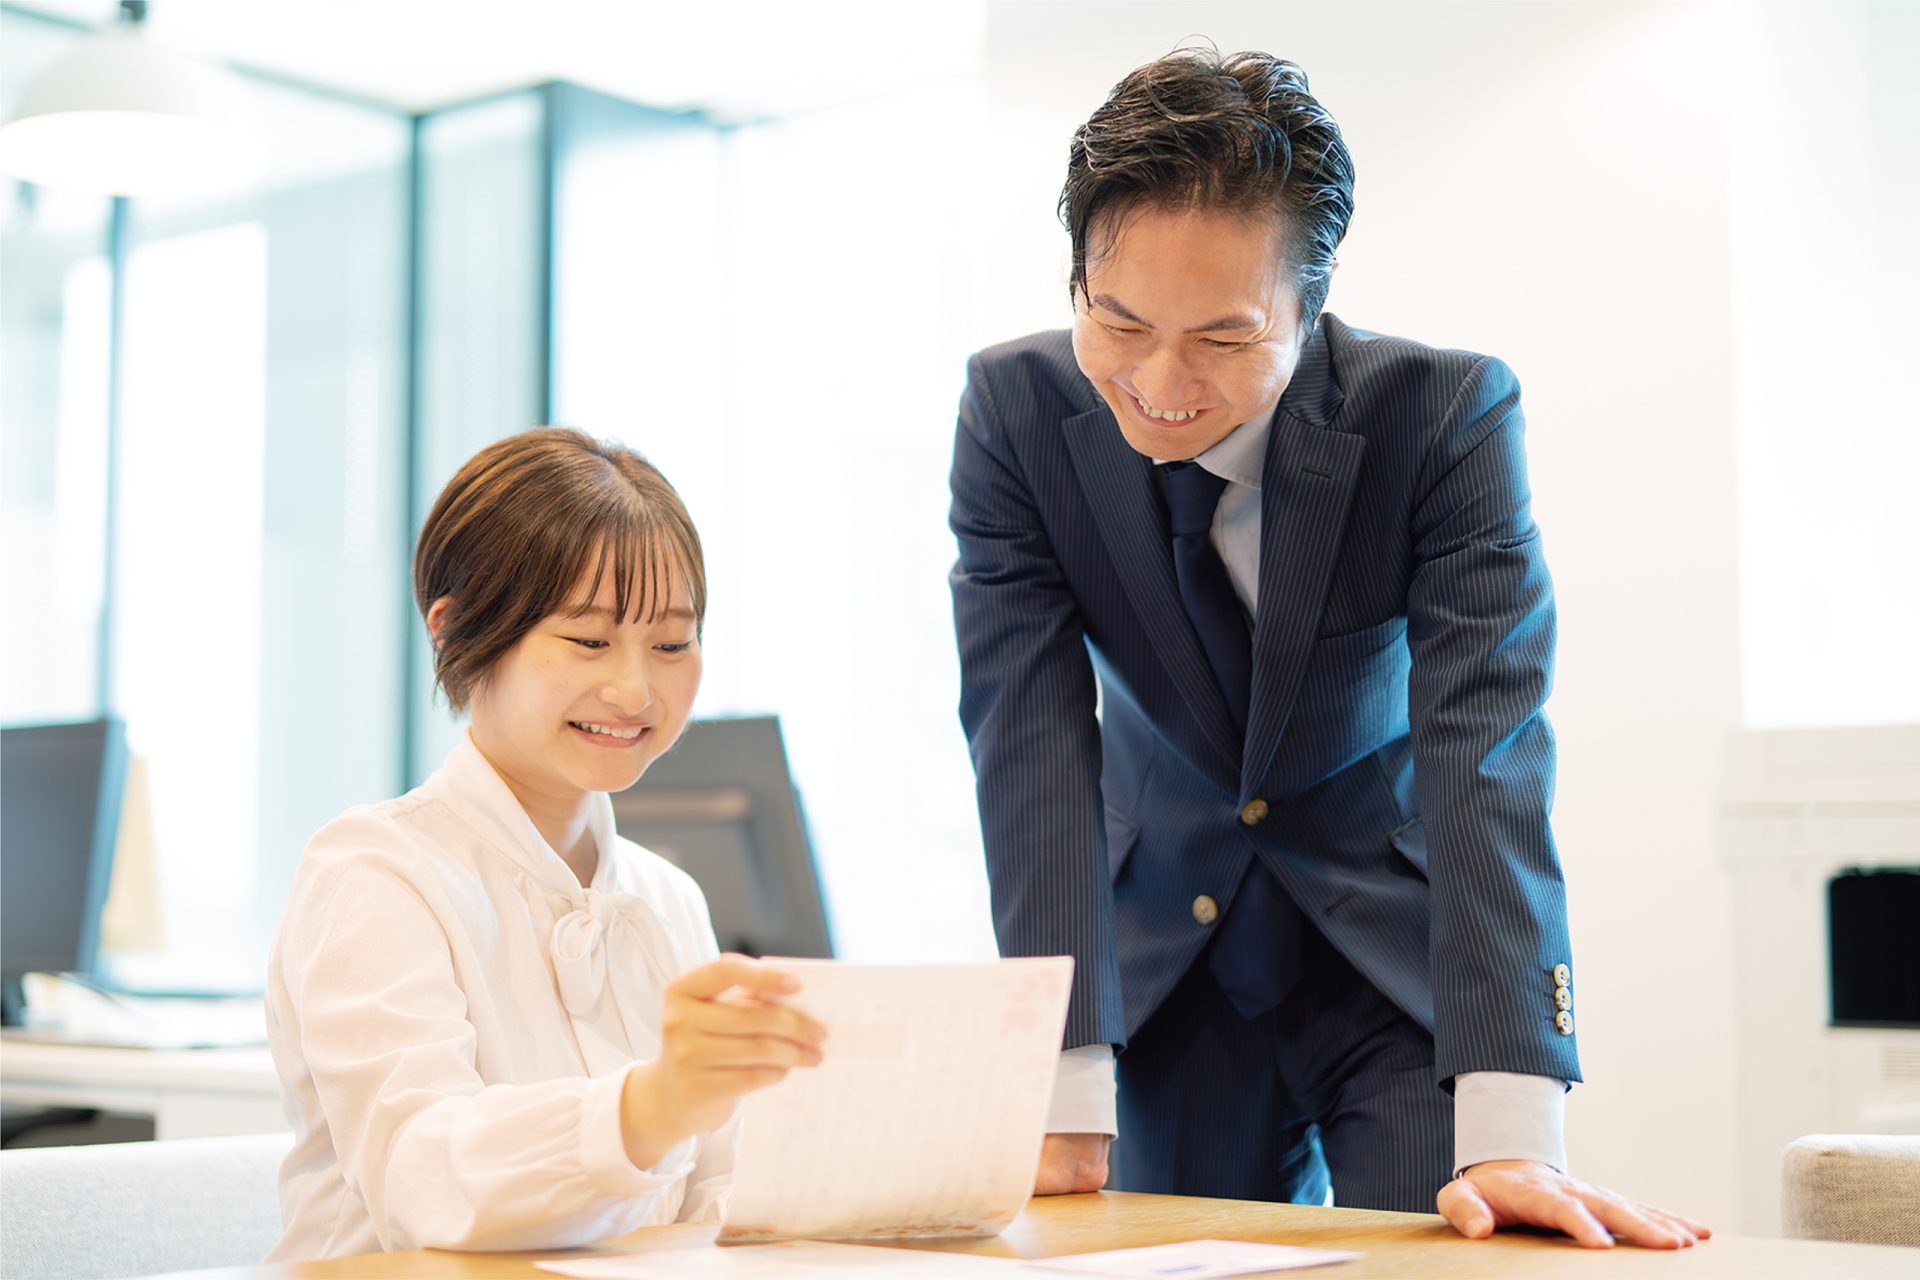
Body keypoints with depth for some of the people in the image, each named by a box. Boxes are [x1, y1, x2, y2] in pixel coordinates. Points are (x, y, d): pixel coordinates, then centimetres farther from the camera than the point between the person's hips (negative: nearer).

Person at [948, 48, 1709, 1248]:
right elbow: (1032, 743, -21)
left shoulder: (1448, 414, -23)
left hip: (1404, 949, -1)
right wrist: (1064, 1102, -29)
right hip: (1166, 950, 2)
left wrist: (1510, 1134, -39)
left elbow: (1485, 752, -30)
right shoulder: (1016, 409, -17)